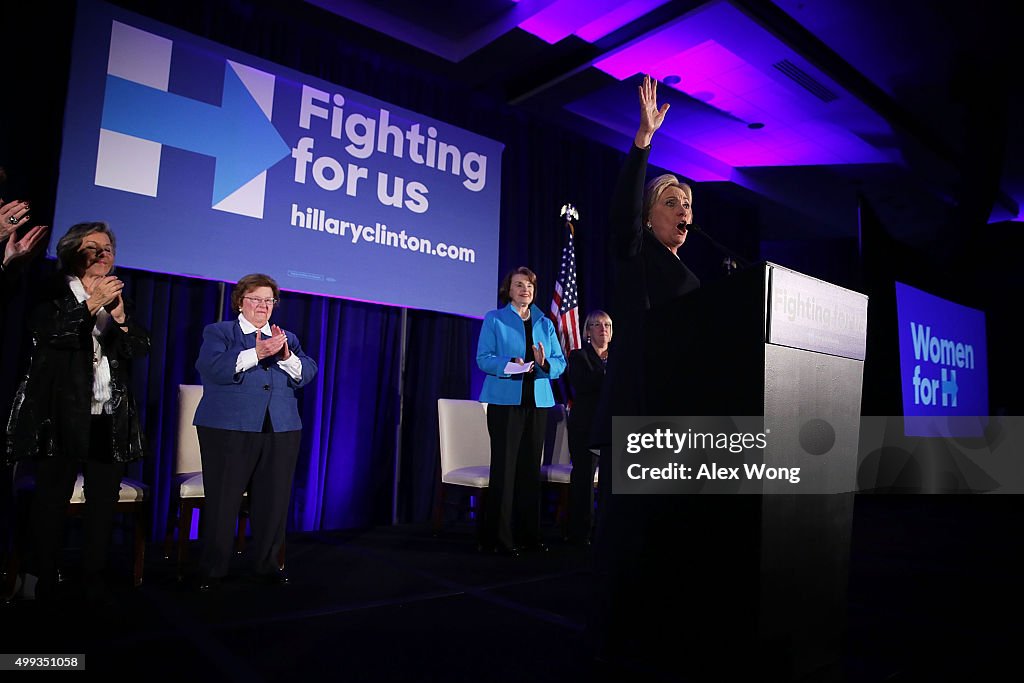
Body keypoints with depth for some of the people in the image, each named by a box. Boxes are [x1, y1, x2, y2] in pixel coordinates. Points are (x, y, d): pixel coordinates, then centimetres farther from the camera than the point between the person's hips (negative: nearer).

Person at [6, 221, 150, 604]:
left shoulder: (119, 298, 14)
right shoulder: (52, 293, 4)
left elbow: (141, 348, 4)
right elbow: (45, 331, -14)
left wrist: (120, 316, -12)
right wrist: (91, 304, -19)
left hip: (110, 419, 4)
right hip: (61, 415, -3)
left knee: (105, 503, 4)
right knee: (51, 501, 2)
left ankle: (95, 581, 12)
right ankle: (43, 581, 13)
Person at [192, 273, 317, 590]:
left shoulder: (288, 338, 18)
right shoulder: (218, 332, 7)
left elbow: (307, 374, 3)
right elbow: (211, 367, -12)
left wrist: (286, 356, -16)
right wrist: (255, 353, -22)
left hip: (281, 432, 4)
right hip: (228, 430, -3)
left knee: (273, 501, 6)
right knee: (222, 500, 1)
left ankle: (266, 564, 19)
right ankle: (212, 569, 15)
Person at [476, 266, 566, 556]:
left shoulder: (545, 323, 15)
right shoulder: (494, 319, 4)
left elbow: (560, 363, 8)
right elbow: (483, 358, -5)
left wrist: (545, 363, -14)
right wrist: (509, 365, -22)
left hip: (538, 401, 4)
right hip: (505, 401, -4)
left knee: (531, 467, 7)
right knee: (504, 466, -4)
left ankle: (528, 533, 16)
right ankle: (498, 537, 4)